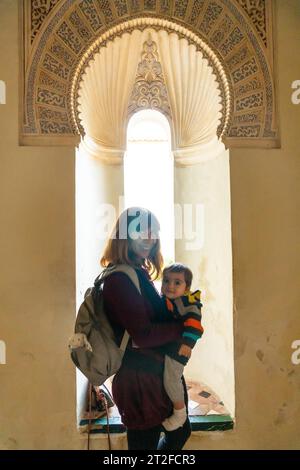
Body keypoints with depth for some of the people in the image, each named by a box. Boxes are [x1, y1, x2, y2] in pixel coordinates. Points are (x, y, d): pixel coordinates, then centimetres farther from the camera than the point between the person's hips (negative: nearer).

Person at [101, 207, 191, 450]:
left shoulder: (140, 273, 9)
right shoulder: (120, 278, -21)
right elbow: (143, 335, -25)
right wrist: (185, 326, -15)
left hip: (158, 374, 10)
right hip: (140, 379, -10)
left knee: (180, 432, 24)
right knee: (145, 442, 8)